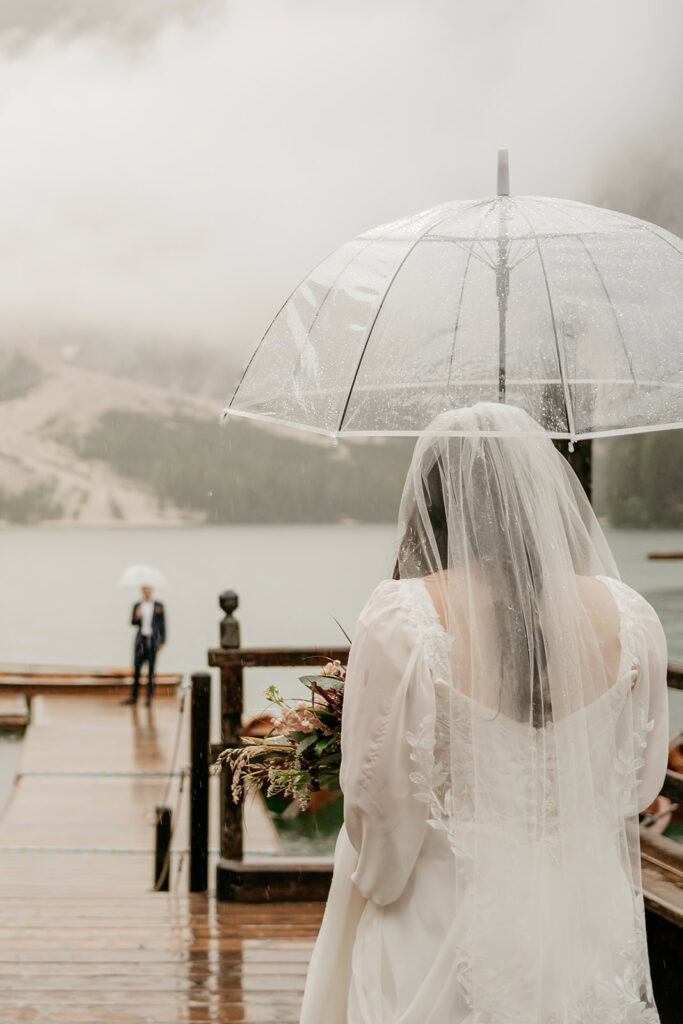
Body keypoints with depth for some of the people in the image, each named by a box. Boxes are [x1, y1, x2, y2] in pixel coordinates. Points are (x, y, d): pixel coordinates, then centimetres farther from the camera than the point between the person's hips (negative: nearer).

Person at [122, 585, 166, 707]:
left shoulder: (158, 606, 3)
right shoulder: (137, 605, 9)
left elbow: (162, 625, 4)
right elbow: (132, 622, 7)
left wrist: (161, 641, -2)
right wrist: (137, 617, -15)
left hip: (153, 640, -2)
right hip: (141, 639, 2)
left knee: (151, 669, -1)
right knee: (136, 668, 0)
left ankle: (149, 697, 4)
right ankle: (133, 696, 4)